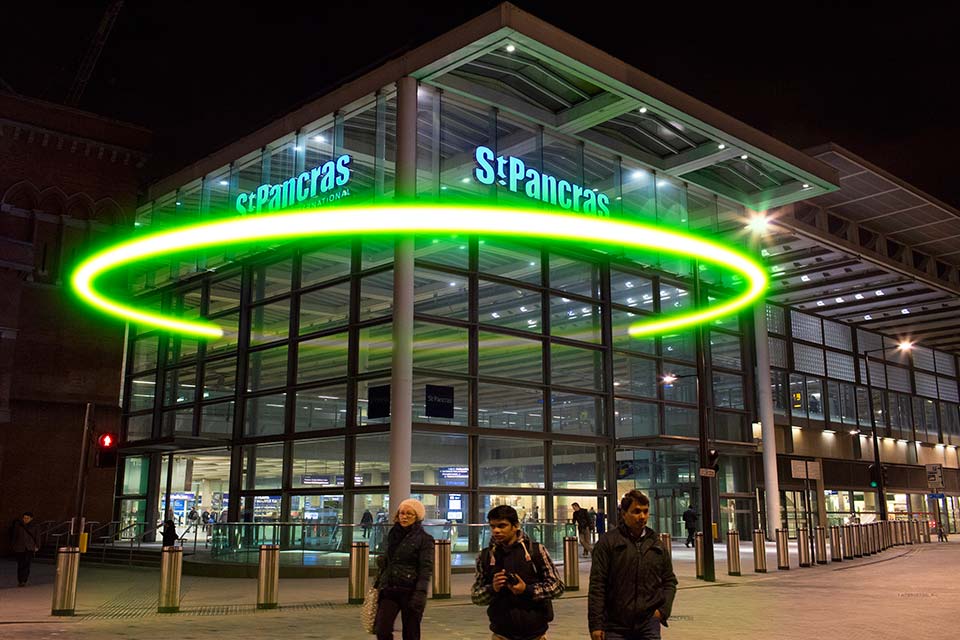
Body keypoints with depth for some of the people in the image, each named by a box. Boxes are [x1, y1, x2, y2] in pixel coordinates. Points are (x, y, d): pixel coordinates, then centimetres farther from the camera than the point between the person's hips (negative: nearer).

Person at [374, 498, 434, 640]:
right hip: (389, 590, 5)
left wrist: (421, 593, -20)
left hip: (410, 591, -5)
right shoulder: (393, 534, 13)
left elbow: (426, 568, -11)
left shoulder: (424, 539, -4)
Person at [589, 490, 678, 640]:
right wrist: (596, 625, -10)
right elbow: (596, 585, -6)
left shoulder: (656, 543, 10)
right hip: (615, 627, -3)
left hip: (649, 625, 3)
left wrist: (664, 609, 2)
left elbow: (670, 581, 19)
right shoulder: (608, 541, -3)